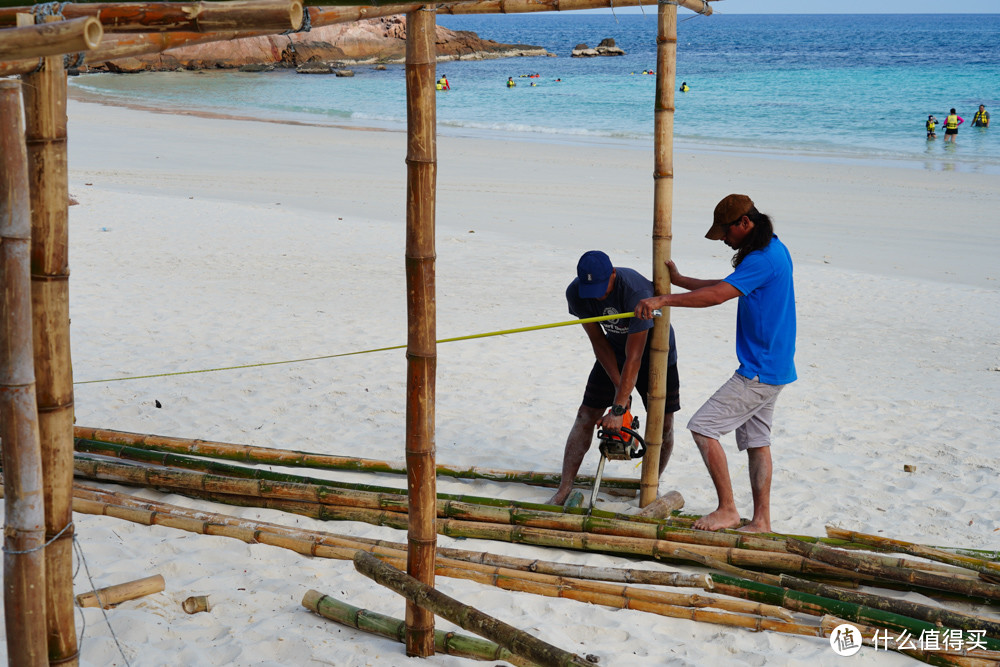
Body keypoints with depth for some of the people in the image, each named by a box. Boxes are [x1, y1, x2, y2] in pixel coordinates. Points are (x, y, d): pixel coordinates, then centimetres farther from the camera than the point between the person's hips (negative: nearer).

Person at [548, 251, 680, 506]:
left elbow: (634, 358, -36)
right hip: (614, 352, 4)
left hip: (657, 353, -3)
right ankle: (564, 490, 1)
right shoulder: (575, 293, -22)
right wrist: (619, 387, -17)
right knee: (586, 416, -3)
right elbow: (598, 341, -11)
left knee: (663, 425, -5)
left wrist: (618, 409, -37)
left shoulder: (636, 291, -38)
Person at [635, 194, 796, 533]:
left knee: (703, 427, -9)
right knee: (755, 440, 14)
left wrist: (664, 300, -27)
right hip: (772, 369, 11)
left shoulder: (763, 259, -20)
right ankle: (761, 521, 18)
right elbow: (725, 287, 19)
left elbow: (717, 295, -28)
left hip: (759, 372, -11)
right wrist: (679, 281, 18)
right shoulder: (774, 251, 13)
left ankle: (727, 509, -4)